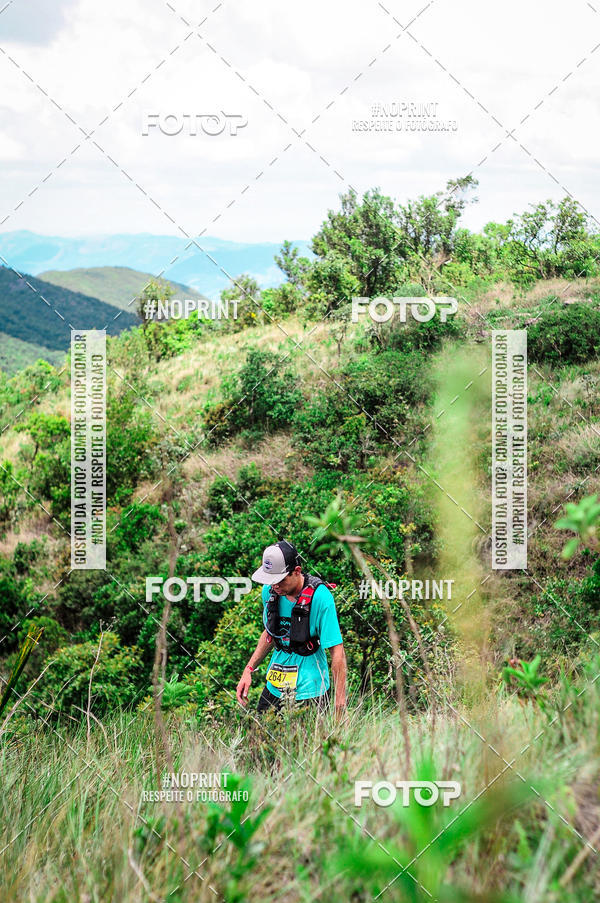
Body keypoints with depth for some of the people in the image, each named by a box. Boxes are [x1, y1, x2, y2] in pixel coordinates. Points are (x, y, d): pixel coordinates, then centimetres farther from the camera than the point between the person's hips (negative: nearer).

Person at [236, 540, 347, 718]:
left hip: (309, 692, -6)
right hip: (274, 688, 6)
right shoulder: (269, 590, -1)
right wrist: (249, 670, 9)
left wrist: (340, 703, -20)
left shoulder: (320, 597, -19)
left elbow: (337, 651, -18)